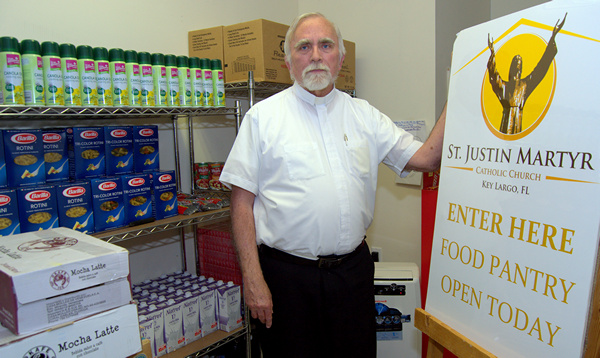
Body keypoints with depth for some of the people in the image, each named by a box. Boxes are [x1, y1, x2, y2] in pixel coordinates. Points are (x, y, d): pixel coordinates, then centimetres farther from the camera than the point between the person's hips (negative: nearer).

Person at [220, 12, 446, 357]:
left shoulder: (364, 115, 7)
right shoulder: (263, 116, -3)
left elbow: (425, 158, 3)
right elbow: (242, 201, -5)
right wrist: (253, 278, -11)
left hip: (353, 268, 3)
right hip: (286, 273, -3)